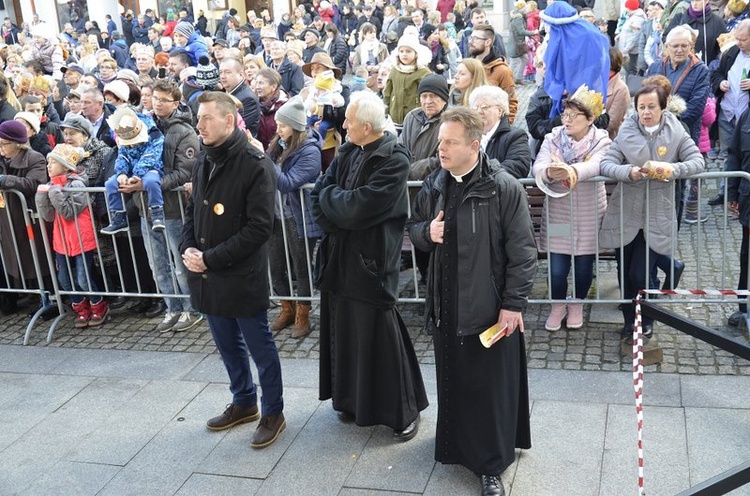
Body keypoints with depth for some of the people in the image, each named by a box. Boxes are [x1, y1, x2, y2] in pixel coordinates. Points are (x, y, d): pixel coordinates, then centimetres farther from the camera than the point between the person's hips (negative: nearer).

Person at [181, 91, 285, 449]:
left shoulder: (255, 165, -16)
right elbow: (192, 212, 17)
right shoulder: (204, 163, 9)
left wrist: (211, 258, -19)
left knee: (260, 348, 7)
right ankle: (244, 402, 39)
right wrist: (188, 249, -2)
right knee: (228, 345, 20)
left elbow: (260, 226, -20)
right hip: (207, 275, 8)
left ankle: (273, 413, 24)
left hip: (243, 277, -7)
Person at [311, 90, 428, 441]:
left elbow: (359, 208, -22)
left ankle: (404, 410, 17)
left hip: (371, 261, -7)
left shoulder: (394, 160, -16)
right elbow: (319, 196, 6)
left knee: (378, 337, 0)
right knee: (345, 331, 15)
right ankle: (353, 400, 33)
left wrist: (330, 196, -5)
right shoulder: (348, 152, 7)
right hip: (338, 260, 7)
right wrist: (338, 222, -12)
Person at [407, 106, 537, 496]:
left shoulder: (504, 189, -14)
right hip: (445, 304, 6)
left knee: (492, 386, 5)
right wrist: (427, 232, -8)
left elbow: (522, 251, -12)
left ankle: (491, 465, 20)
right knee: (452, 380, 18)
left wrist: (514, 303, -13)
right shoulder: (433, 185, 4)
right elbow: (413, 227, 16)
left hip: (489, 307, -5)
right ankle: (459, 446, 38)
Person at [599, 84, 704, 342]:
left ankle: (646, 320, 23)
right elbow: (606, 163, -7)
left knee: (640, 275, -5)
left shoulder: (676, 132, 0)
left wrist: (672, 169, -22)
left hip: (656, 217, -1)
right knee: (624, 274, 10)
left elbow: (698, 161, -3)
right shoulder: (626, 131, 0)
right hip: (625, 214, 2)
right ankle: (630, 320, 33)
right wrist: (628, 172, -27)